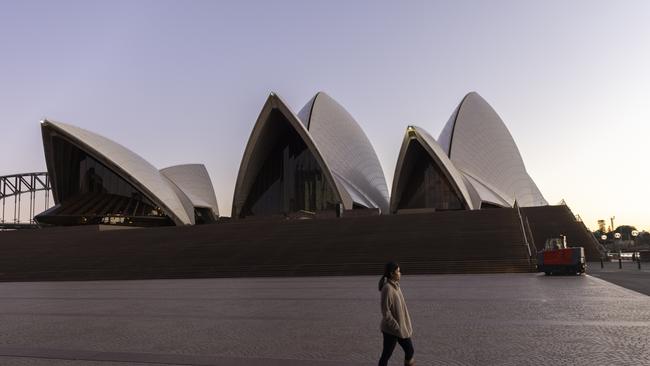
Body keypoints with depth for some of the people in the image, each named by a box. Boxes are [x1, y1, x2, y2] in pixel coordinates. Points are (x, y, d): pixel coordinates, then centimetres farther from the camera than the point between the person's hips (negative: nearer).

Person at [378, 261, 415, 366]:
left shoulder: (395, 285, 5)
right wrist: (396, 327, -20)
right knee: (387, 354, 5)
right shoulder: (387, 288, -22)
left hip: (401, 327, 8)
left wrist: (406, 326, 17)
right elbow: (385, 311, -22)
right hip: (391, 329, -8)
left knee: (409, 351, 14)